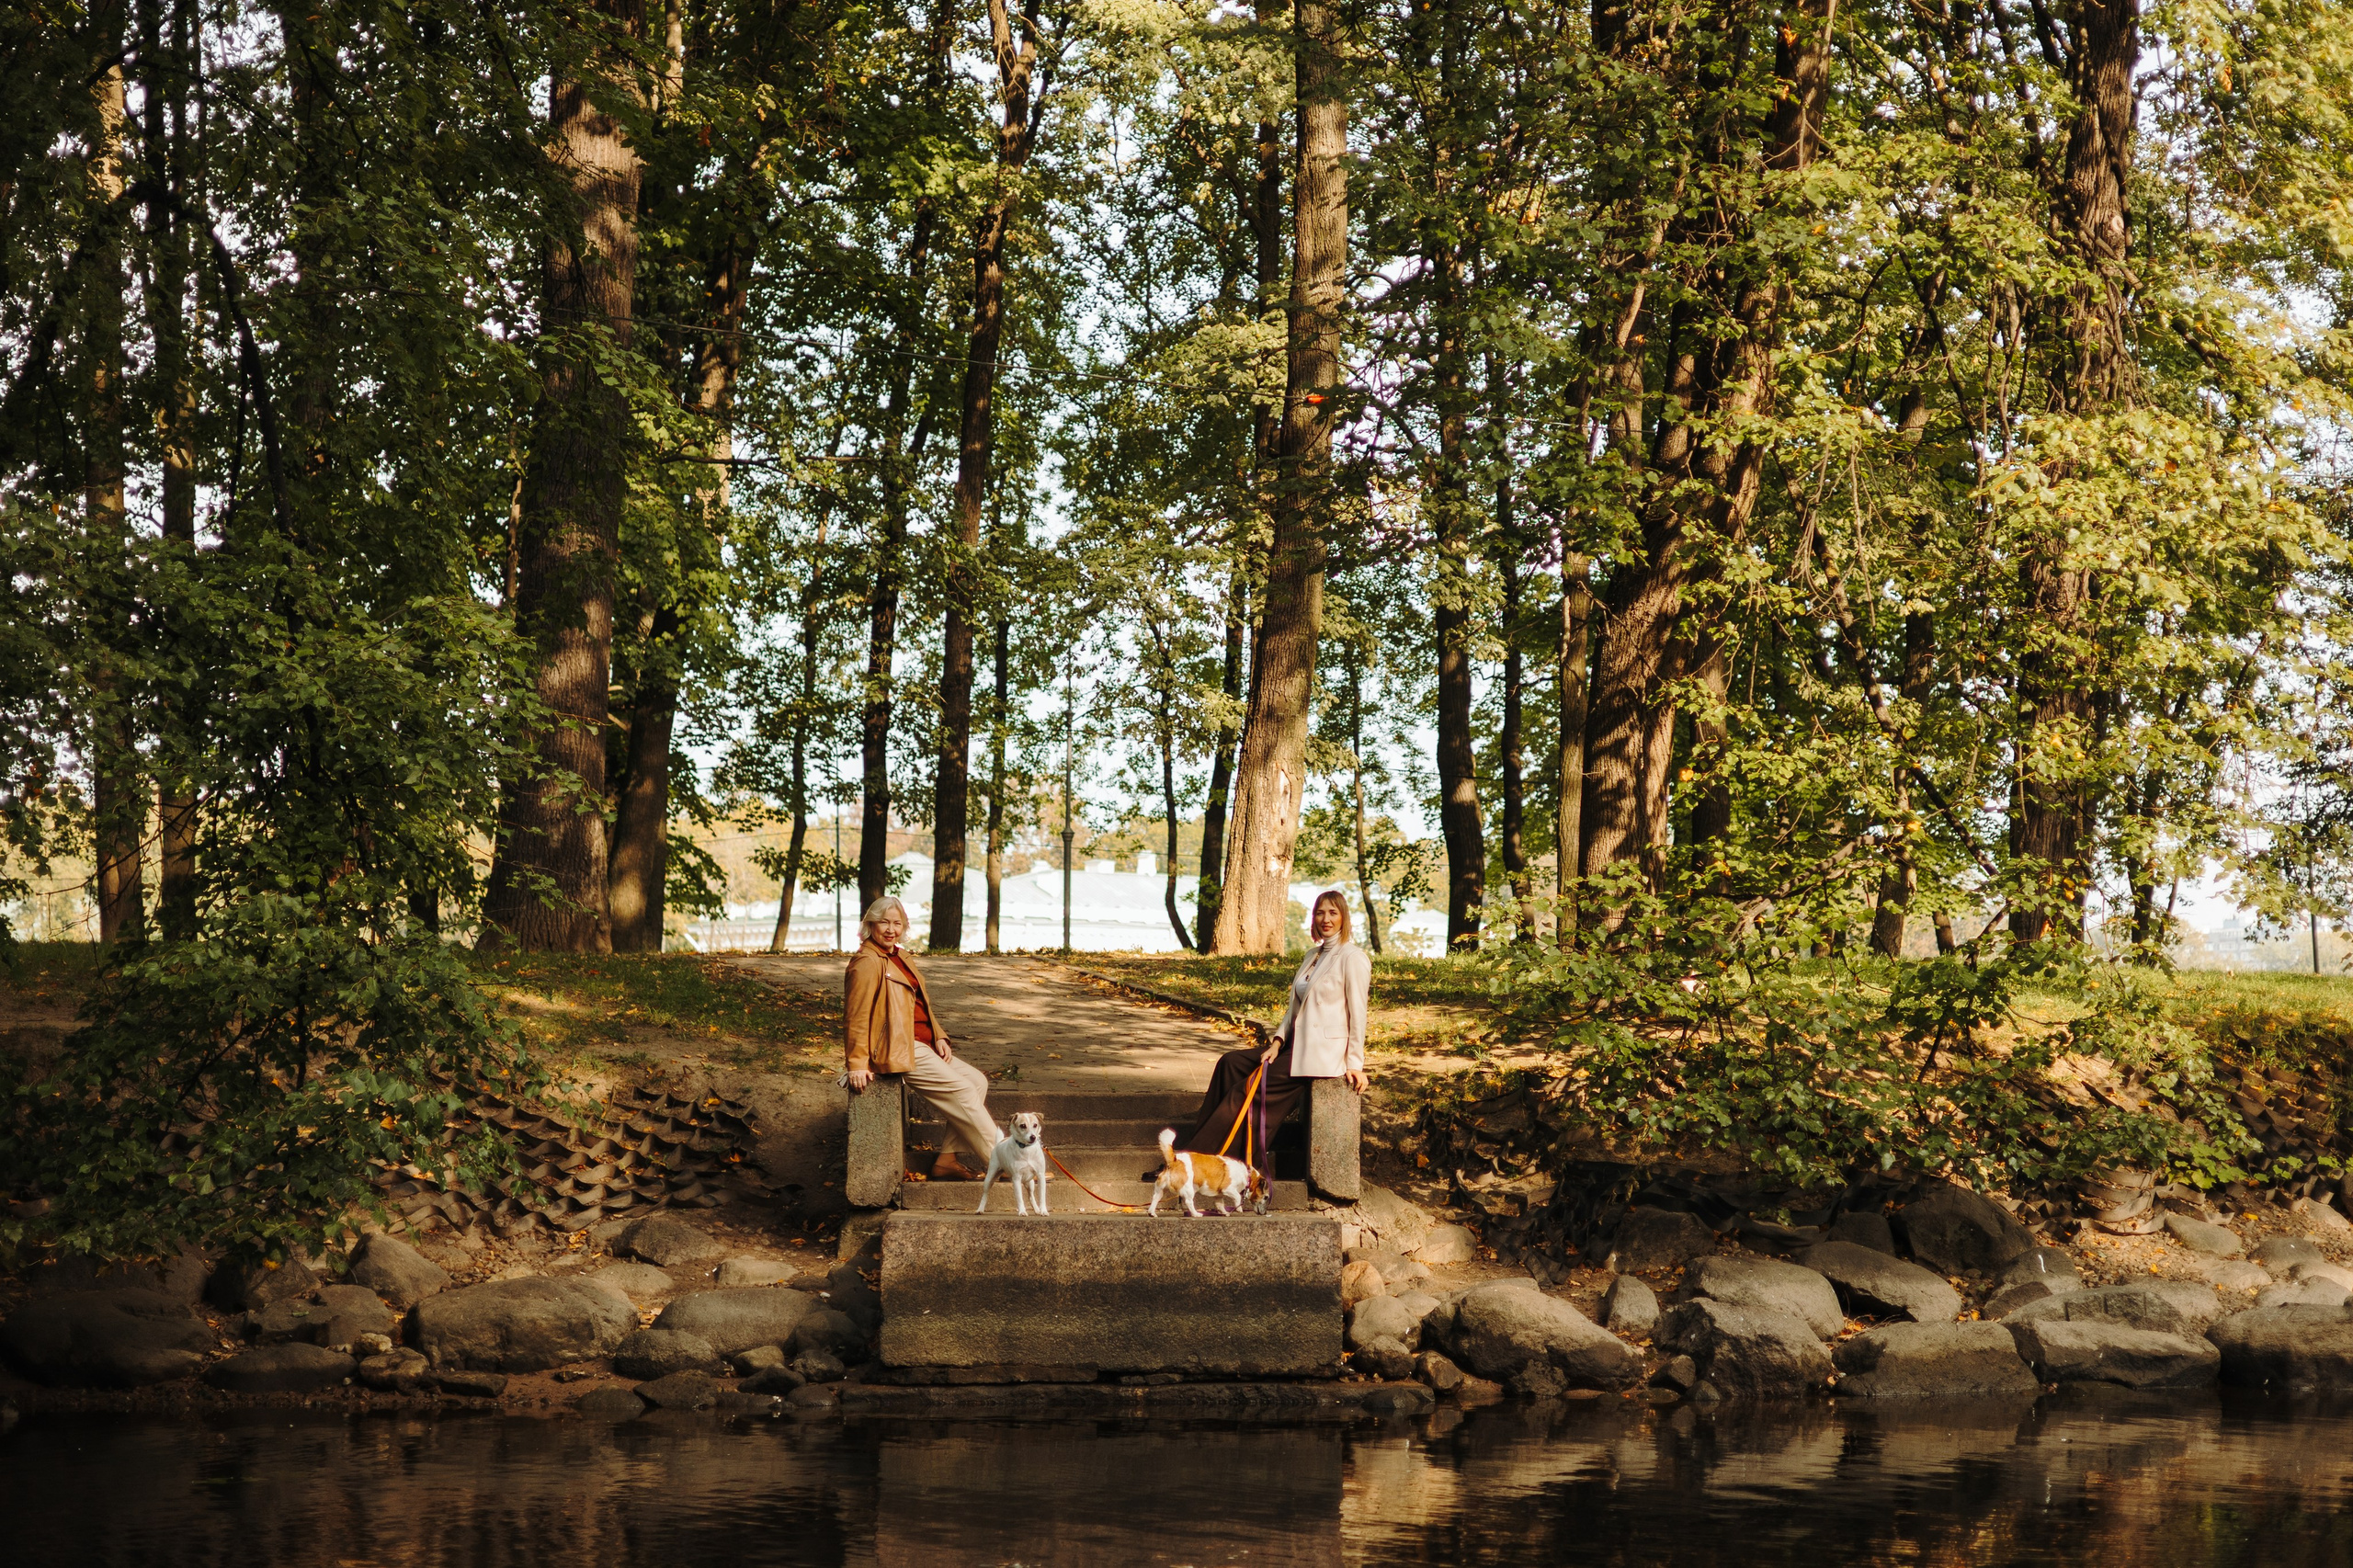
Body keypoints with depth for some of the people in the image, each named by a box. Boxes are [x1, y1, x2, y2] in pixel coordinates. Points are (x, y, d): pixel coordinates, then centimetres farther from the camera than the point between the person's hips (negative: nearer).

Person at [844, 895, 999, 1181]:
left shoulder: (898, 958, 17)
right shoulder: (867, 963, -13)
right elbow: (856, 1017, -17)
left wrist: (939, 1037, 10)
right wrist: (858, 1064, -21)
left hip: (922, 1045, 10)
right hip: (896, 1049, -10)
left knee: (977, 1080, 5)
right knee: (962, 1091, -12)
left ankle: (948, 1160, 2)